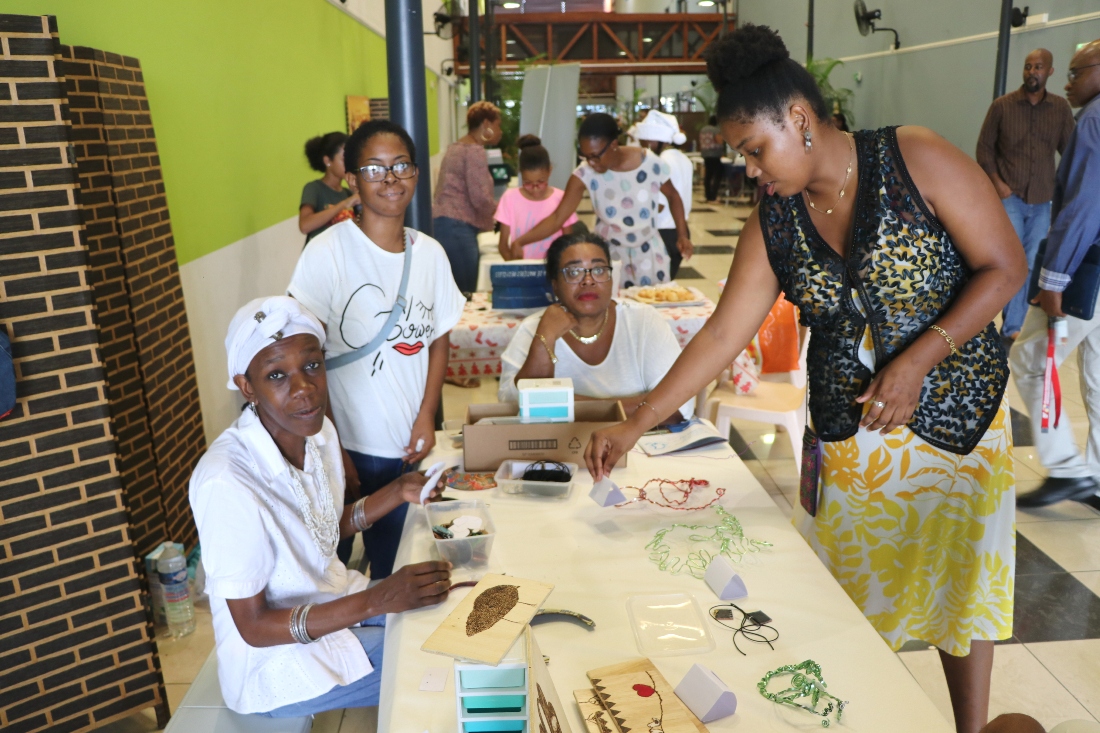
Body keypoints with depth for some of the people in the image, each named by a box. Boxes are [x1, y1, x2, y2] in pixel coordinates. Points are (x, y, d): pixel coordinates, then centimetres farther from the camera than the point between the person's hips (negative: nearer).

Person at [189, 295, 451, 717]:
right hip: (278, 655, -7)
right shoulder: (227, 482, -32)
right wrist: (376, 601, -31)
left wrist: (398, 493, -6)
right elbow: (254, 626, -23)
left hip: (332, 599, 7)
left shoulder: (319, 431, -8)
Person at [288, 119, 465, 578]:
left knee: (396, 569, 17)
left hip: (409, 450, 4)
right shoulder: (327, 253, -13)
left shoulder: (430, 253, 3)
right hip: (347, 448, -4)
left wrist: (426, 416, 0)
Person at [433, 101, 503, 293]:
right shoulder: (475, 150, -10)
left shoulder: (459, 146, 21)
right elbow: (480, 198, -16)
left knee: (457, 290, 9)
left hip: (446, 222, 10)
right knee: (466, 292, -8)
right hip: (455, 227, -10)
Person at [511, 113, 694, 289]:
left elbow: (673, 196, 2)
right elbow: (557, 218, -24)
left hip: (648, 250, 1)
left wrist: (682, 234, -7)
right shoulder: (584, 174, -20)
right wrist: (519, 241, -37)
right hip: (609, 251, -1)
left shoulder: (651, 164, -18)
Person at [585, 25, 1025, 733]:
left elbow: (1005, 267, -11)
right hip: (850, 431, 3)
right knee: (850, 598, 7)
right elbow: (722, 336, -5)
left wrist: (916, 360, -22)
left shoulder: (915, 158, -14)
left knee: (963, 588, 12)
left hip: (959, 414, -2)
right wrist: (634, 427, -9)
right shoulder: (773, 224, -3)